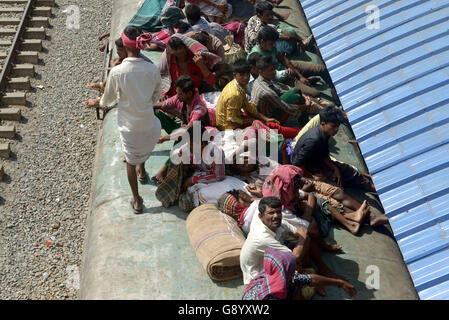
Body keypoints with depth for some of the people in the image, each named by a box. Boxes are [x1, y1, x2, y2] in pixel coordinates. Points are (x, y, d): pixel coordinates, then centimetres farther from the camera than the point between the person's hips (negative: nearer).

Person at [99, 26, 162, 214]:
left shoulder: (117, 72, -20)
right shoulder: (152, 70, -13)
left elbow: (109, 98, -3)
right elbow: (156, 97, 2)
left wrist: (101, 103, 20)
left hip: (128, 126, -1)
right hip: (149, 124, 2)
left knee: (130, 161, 21)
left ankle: (136, 201, 33)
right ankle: (141, 168, 60)